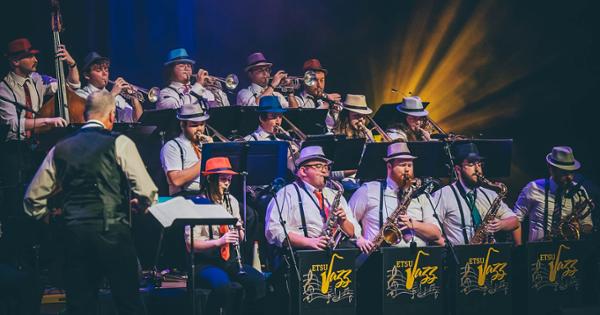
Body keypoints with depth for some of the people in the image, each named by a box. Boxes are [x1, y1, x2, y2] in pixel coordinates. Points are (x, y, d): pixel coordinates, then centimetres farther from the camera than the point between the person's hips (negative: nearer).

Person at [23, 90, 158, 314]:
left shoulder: (60, 149, 12)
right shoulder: (119, 143, -1)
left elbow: (33, 198, 14)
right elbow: (147, 192, -8)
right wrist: (141, 204, 13)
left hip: (73, 234, 4)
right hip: (112, 233, -4)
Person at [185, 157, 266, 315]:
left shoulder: (232, 201, 12)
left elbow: (241, 238, 18)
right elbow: (190, 244, -13)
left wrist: (238, 229, -5)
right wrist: (218, 241, -26)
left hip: (230, 259, 6)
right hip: (206, 261, -6)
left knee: (258, 280, -22)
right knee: (225, 286, -35)